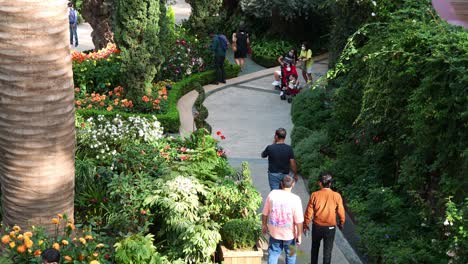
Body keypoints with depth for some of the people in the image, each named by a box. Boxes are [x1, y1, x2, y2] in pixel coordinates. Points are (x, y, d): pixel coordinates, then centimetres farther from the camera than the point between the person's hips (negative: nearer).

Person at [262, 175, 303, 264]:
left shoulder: (272, 194, -13)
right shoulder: (295, 199, -22)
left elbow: (265, 213, -2)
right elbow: (299, 221, -17)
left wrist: (264, 225, 14)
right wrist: (299, 235, -4)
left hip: (274, 231, 2)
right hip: (289, 233, -2)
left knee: (273, 254, 17)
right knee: (291, 254, 21)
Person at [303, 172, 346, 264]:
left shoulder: (315, 195, -16)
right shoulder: (336, 196, -15)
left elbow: (308, 212, -9)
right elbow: (341, 212, -5)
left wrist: (305, 225, 7)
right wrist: (341, 223, 14)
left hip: (317, 226, 1)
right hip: (330, 228, -1)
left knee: (315, 247, 23)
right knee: (327, 250, 13)